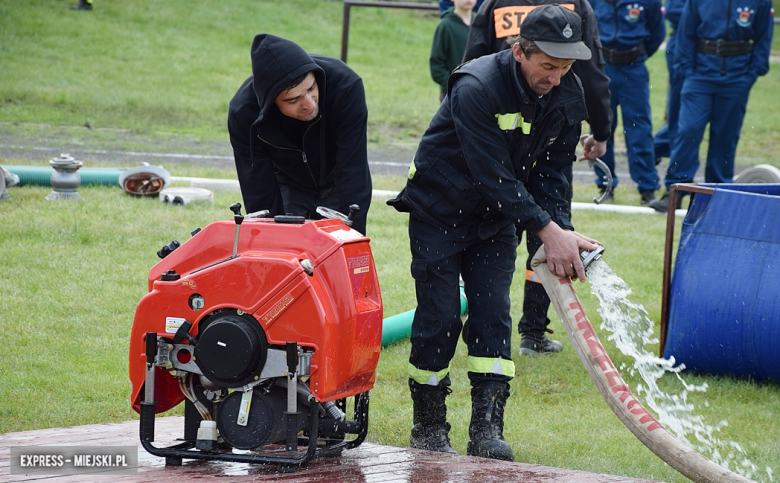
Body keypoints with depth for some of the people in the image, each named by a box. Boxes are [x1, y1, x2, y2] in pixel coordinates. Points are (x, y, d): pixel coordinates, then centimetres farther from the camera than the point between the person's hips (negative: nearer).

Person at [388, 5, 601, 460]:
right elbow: (493, 175, -33)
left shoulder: (568, 95, -11)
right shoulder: (476, 88, -31)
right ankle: (429, 426, 9)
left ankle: (487, 430, -6)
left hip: (497, 218, 5)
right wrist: (547, 231, -36)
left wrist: (563, 230, -21)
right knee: (440, 318, -5)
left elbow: (552, 171, -4)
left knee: (493, 315, -5)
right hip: (440, 210, -5)